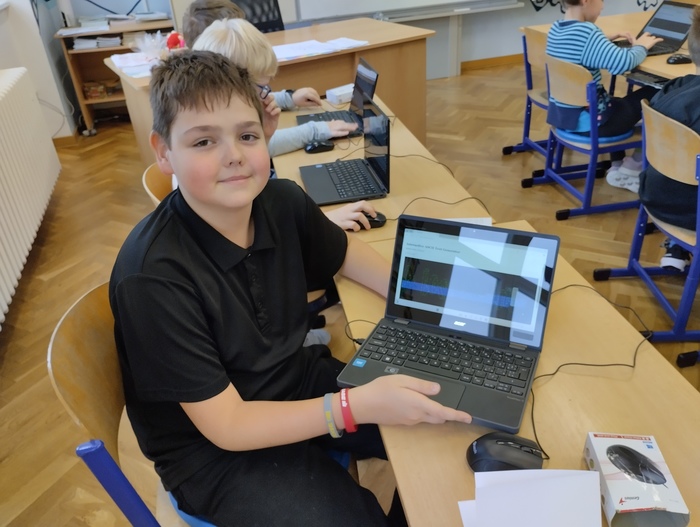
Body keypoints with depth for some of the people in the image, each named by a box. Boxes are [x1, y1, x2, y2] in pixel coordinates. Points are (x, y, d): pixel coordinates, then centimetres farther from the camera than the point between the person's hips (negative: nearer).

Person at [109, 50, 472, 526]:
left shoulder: (284, 202, -13)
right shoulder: (153, 276, -28)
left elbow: (345, 252, 9)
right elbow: (226, 425, -23)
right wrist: (358, 406, -32)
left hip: (301, 382, 6)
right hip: (216, 451, -5)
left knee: (442, 429, 4)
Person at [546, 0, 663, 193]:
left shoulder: (555, 29, 5)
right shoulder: (586, 31, -23)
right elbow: (623, 62, -29)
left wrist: (607, 39, 15)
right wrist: (641, 46, -10)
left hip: (561, 114, 9)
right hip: (586, 120, -9)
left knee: (619, 102, 33)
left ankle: (618, 168, 32)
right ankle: (633, 166, 19)